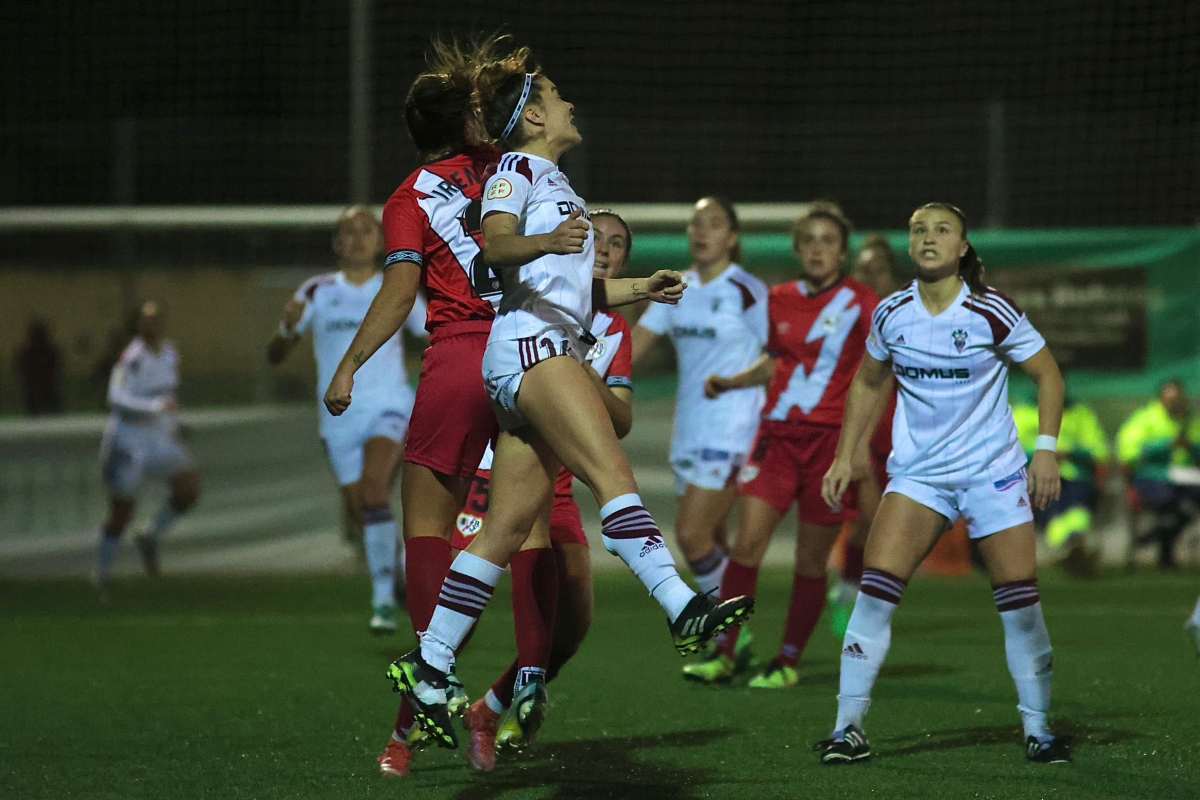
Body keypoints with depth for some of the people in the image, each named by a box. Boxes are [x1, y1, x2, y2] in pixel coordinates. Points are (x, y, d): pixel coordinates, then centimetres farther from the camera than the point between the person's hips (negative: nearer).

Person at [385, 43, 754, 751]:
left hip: (557, 355, 10)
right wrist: (546, 242, -38)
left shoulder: (555, 183, 27)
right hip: (530, 345, -10)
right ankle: (684, 610, -36)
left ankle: (427, 669, 4)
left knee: (513, 528, 4)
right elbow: (495, 244, -19)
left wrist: (641, 287, 24)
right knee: (613, 473, -23)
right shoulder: (518, 169, 0)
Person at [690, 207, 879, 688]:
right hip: (777, 435, 3)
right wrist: (730, 383, 11)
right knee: (747, 543, -8)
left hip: (830, 440, -3)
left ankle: (788, 662, 13)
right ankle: (724, 654, -2)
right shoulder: (780, 301, 10)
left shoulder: (860, 304, -3)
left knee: (810, 562, 1)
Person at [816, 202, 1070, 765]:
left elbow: (1047, 374, -1)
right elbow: (868, 383, 16)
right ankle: (849, 727, -8)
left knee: (1020, 602, -4)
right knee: (876, 588, -13)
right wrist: (845, 457, 12)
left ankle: (1037, 730, 11)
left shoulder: (991, 312, -10)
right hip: (918, 473, 2)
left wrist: (1047, 449, -9)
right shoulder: (890, 316, -1)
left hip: (993, 470, -2)